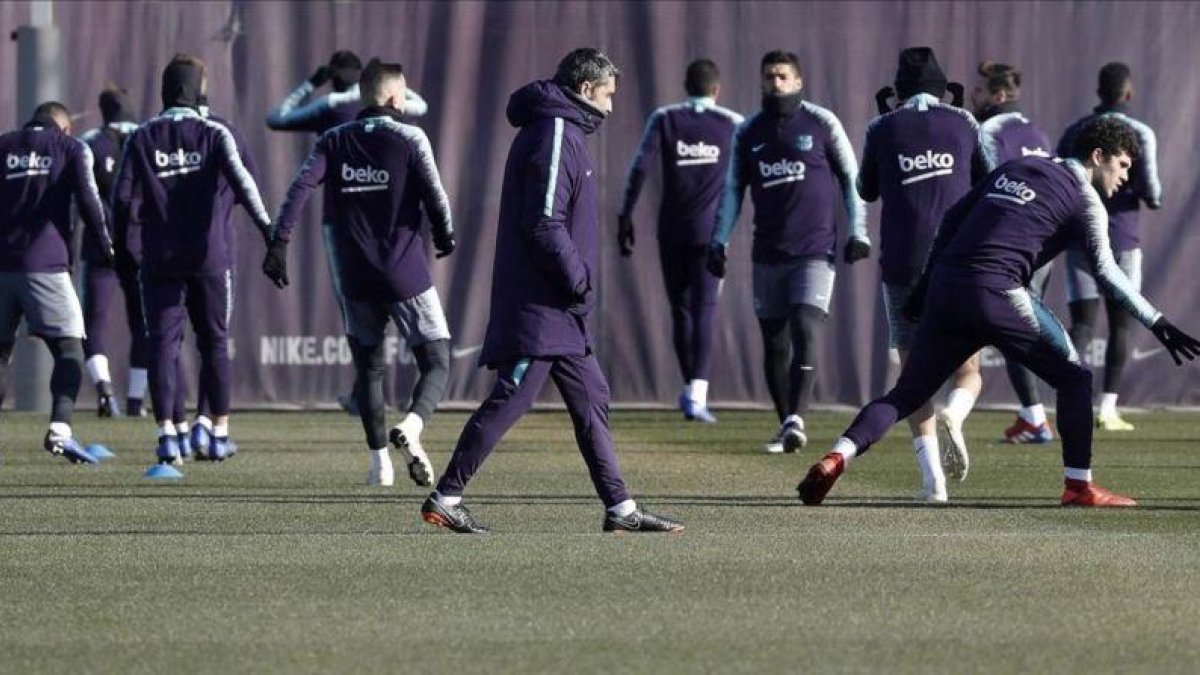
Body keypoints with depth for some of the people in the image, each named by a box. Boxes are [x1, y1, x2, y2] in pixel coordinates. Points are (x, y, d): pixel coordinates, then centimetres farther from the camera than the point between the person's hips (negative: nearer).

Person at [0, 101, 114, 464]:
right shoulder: (71, 148, 7)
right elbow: (88, 201, -1)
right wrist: (106, 247, 9)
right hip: (44, 264, -3)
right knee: (68, 349, -1)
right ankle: (59, 428, -21)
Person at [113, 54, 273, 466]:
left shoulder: (142, 139, 4)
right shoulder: (215, 134, -1)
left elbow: (122, 196, 0)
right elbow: (241, 180, -14)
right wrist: (265, 226, -20)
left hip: (159, 258, 0)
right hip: (211, 255, 0)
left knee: (163, 342, 1)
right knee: (214, 343, 11)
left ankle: (166, 431, -10)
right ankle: (219, 433, 15)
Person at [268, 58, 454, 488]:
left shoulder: (334, 142, 6)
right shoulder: (409, 139, -5)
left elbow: (301, 187, -7)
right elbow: (435, 195, -10)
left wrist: (280, 242, -11)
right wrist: (444, 236, 9)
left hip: (355, 278, 4)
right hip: (407, 276, -4)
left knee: (368, 368, 18)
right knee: (436, 364, 3)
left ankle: (379, 463, 11)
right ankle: (411, 428, -27)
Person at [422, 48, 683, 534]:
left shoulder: (565, 132, 19)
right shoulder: (554, 135, -13)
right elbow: (543, 225, -21)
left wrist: (578, 281, 15)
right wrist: (579, 280, -14)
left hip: (560, 310, 11)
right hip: (541, 306, -11)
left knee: (591, 399, 10)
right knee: (510, 399, -9)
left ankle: (620, 508, 12)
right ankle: (445, 498, -6)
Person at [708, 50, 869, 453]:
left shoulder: (821, 124, -1)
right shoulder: (749, 133, 8)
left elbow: (850, 178, 4)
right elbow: (733, 189, 14)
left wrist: (857, 232, -1)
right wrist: (720, 240, 6)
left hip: (814, 252, -4)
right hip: (768, 254, 4)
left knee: (805, 332, -18)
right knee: (774, 343, 5)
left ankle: (796, 419, -25)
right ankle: (785, 425, 14)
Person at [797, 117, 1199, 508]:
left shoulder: (1016, 168, 24)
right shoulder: (1084, 198, 5)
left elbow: (953, 217, 24)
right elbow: (1105, 273, -7)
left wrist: (926, 284, 27)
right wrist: (1158, 325, -8)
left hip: (944, 288, 6)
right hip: (996, 295, -6)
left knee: (906, 394, 9)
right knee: (1073, 377, 10)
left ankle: (837, 457, -11)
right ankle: (1078, 485, 6)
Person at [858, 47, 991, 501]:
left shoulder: (883, 129, 3)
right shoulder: (962, 124, 4)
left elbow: (866, 191, 17)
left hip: (902, 264, 0)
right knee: (968, 371, 11)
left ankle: (933, 480, -8)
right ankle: (954, 416, -24)